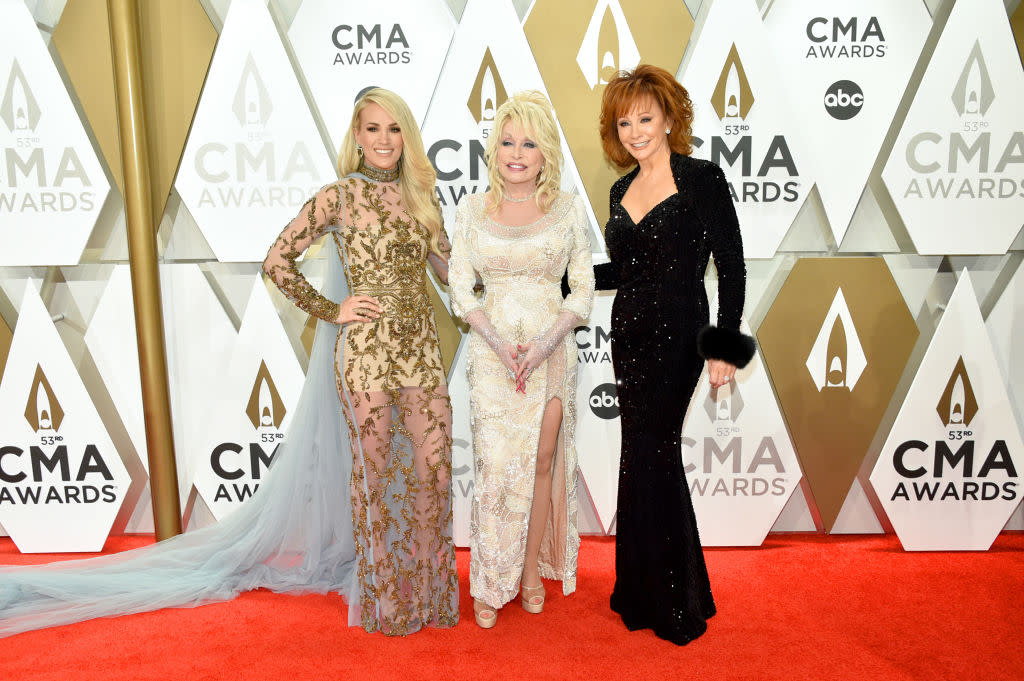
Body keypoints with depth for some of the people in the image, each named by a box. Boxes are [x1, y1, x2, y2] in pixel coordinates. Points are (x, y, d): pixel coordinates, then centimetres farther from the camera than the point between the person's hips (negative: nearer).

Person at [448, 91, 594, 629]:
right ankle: (490, 583, 17)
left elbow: (583, 288, 1)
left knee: (542, 461, 8)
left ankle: (533, 570, 26)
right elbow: (460, 288, 1)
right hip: (492, 350, 0)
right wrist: (499, 343, -13)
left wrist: (545, 343, -13)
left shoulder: (568, 208, 1)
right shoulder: (472, 210, 2)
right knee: (495, 465, 0)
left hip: (552, 349, 0)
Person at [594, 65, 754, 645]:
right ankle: (646, 594, 27)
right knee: (649, 458, 12)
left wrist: (725, 342, -14)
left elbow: (731, 264, -7)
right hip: (629, 334, 6)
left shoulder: (702, 178, -5)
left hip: (677, 336, -6)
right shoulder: (622, 191, 12)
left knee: (648, 459, -4)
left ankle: (673, 606, 15)